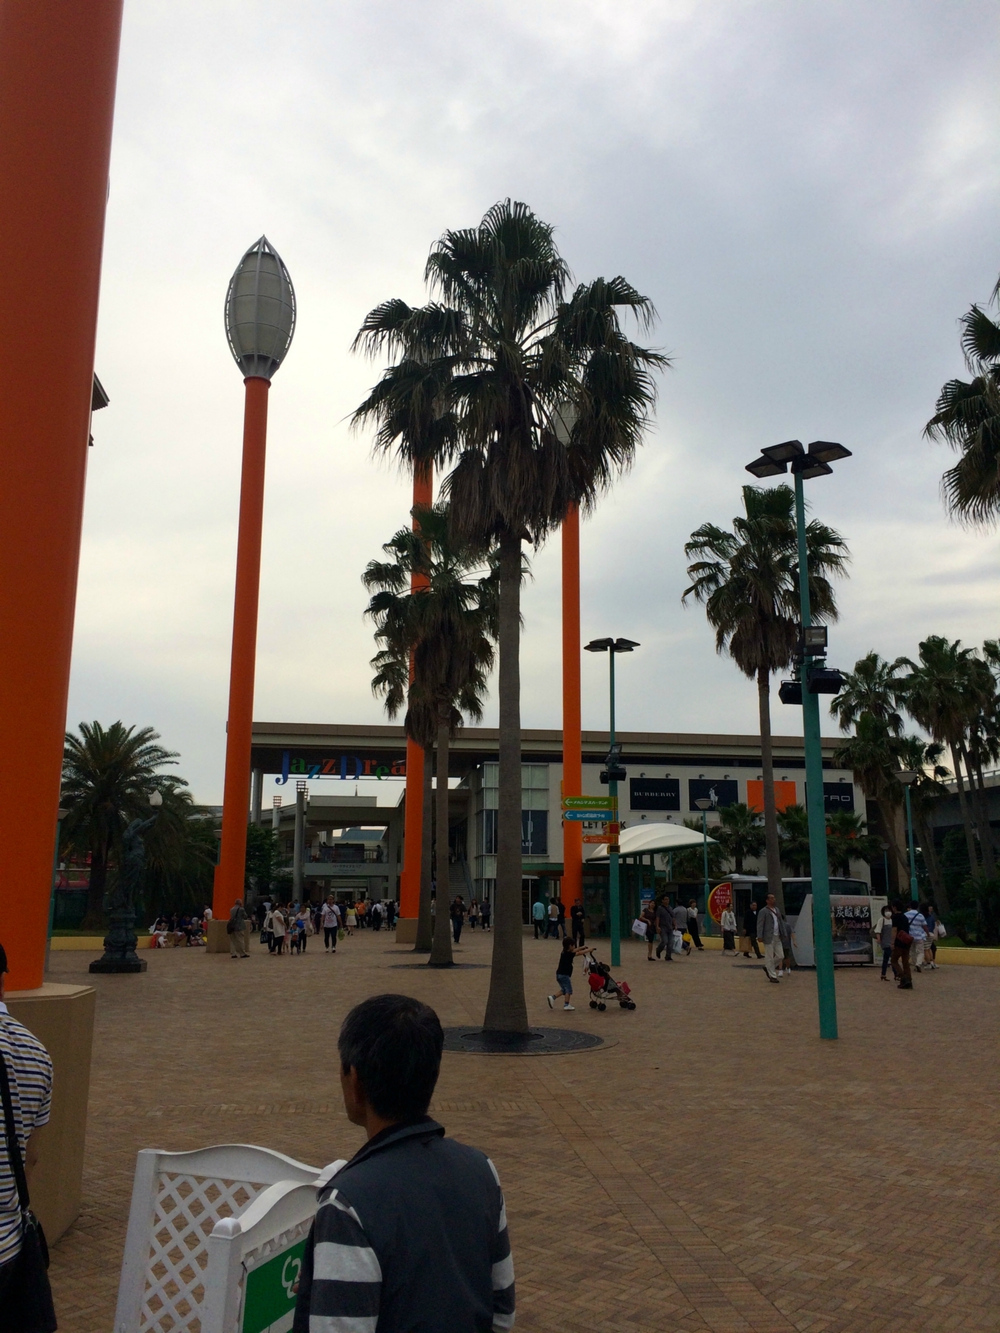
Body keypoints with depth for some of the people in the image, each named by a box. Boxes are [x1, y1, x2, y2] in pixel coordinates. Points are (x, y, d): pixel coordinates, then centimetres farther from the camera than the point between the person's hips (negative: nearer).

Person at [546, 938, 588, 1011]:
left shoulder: (564, 952, 9)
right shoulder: (569, 954, -14)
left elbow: (575, 950, 24)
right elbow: (580, 953, -13)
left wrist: (583, 947, 27)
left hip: (559, 974, 9)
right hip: (564, 975, -9)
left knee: (564, 990, 19)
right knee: (569, 990, 3)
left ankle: (552, 997, 10)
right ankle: (566, 1005, 5)